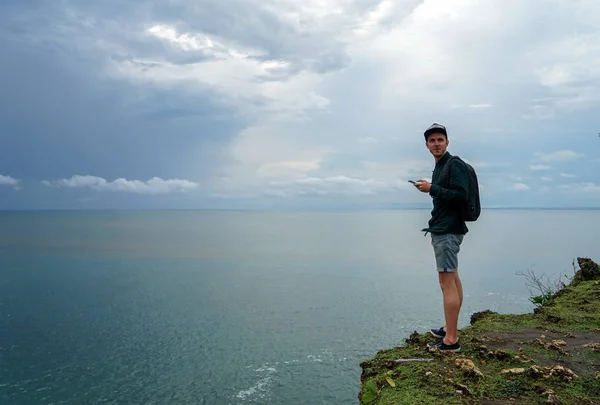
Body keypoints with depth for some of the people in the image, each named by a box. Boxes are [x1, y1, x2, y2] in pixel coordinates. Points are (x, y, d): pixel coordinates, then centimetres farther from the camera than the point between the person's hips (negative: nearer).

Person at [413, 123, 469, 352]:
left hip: (448, 232, -10)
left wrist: (431, 189, -19)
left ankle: (451, 340, -6)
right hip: (443, 230, 10)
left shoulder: (454, 164, -11)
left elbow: (461, 195, -22)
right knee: (453, 279, 13)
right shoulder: (439, 167, 17)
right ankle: (450, 329, 22)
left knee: (447, 282, -10)